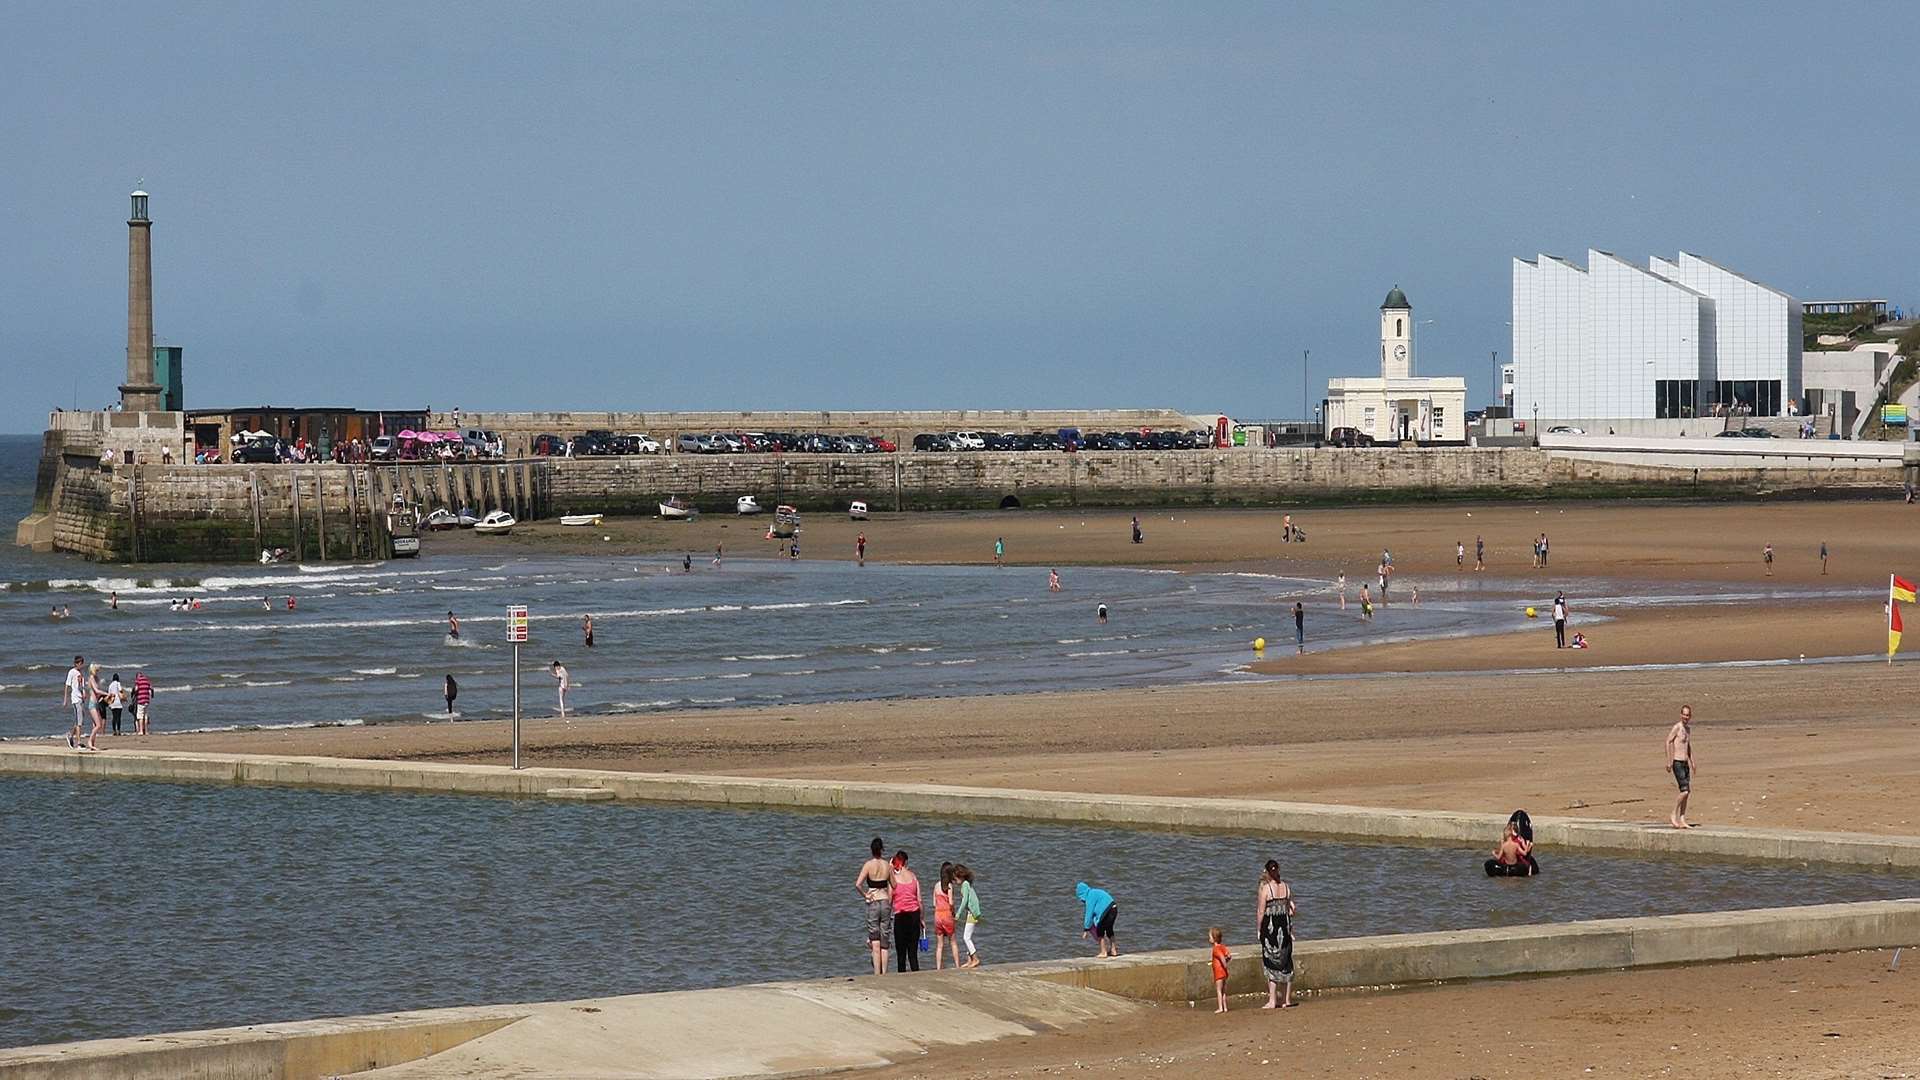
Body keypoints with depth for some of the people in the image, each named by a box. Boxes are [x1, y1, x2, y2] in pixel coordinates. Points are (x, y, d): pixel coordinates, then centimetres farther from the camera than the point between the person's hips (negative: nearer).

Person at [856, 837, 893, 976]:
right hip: (886, 903, 3)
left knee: (875, 943, -2)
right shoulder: (888, 866, 1)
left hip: (873, 903, -3)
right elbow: (894, 886, 7)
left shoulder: (868, 865, -9)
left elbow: (858, 884, -19)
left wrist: (865, 895, -4)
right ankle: (884, 973, 7)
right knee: (885, 943, 7)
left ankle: (877, 973, -6)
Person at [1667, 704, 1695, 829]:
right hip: (1677, 763, -9)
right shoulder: (1677, 728, -11)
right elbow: (1668, 742, -14)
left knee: (1687, 792, 6)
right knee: (1684, 790, -15)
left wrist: (1692, 762, 25)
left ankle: (1682, 820, 10)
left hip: (1685, 763, 9)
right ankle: (1673, 817, -4)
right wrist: (1669, 761, -19)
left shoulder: (1688, 729, 15)